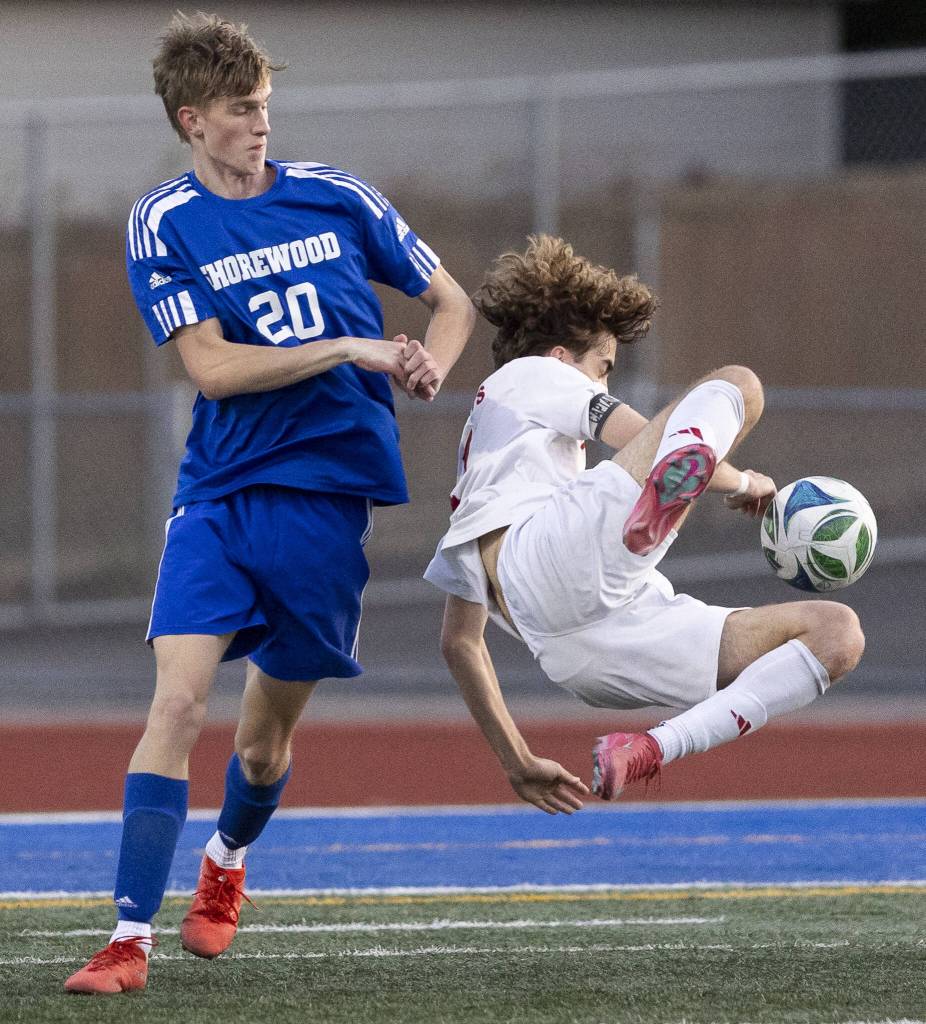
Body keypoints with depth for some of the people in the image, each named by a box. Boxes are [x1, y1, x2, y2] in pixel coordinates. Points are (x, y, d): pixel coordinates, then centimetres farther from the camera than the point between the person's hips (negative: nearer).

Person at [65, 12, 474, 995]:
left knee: (267, 730, 9)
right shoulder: (163, 225, -2)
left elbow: (451, 300, 15)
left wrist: (432, 361, -6)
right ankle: (130, 937, -17)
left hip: (330, 491, 2)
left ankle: (228, 858, 43)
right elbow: (213, 367, -10)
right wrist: (349, 350, -16)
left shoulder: (336, 196, 4)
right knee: (178, 700, -18)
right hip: (218, 490, -2)